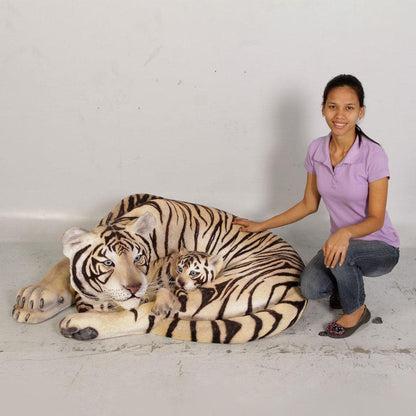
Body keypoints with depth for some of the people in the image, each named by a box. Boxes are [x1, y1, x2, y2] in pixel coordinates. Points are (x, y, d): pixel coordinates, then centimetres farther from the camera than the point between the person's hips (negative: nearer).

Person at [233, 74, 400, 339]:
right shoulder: (317, 150, -6)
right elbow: (309, 205, 6)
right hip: (340, 241, 4)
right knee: (310, 287, -24)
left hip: (380, 248, -4)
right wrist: (261, 226, 8)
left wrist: (346, 233, -39)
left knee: (342, 253, -37)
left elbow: (376, 219, -18)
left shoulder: (373, 155, -21)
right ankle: (349, 285, 11)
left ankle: (356, 310, -6)